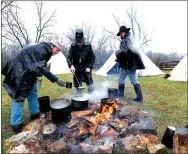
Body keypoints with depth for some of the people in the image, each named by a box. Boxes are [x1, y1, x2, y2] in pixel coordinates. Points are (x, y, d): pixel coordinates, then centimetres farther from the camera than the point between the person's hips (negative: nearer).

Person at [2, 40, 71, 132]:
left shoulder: (44, 51, 10)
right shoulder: (41, 49, -22)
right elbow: (41, 68, -30)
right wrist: (56, 80, -33)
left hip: (27, 72, 10)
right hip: (19, 72, -10)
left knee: (33, 93, 12)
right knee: (19, 96, -8)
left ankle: (35, 114, 25)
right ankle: (15, 124, 1)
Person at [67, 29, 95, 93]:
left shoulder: (88, 46, -8)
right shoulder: (73, 46, -7)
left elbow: (93, 57, -2)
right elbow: (69, 58, -13)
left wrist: (89, 67, -11)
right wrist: (71, 65, -33)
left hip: (86, 68, -1)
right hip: (77, 69, 2)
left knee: (90, 82, -9)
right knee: (77, 85, 8)